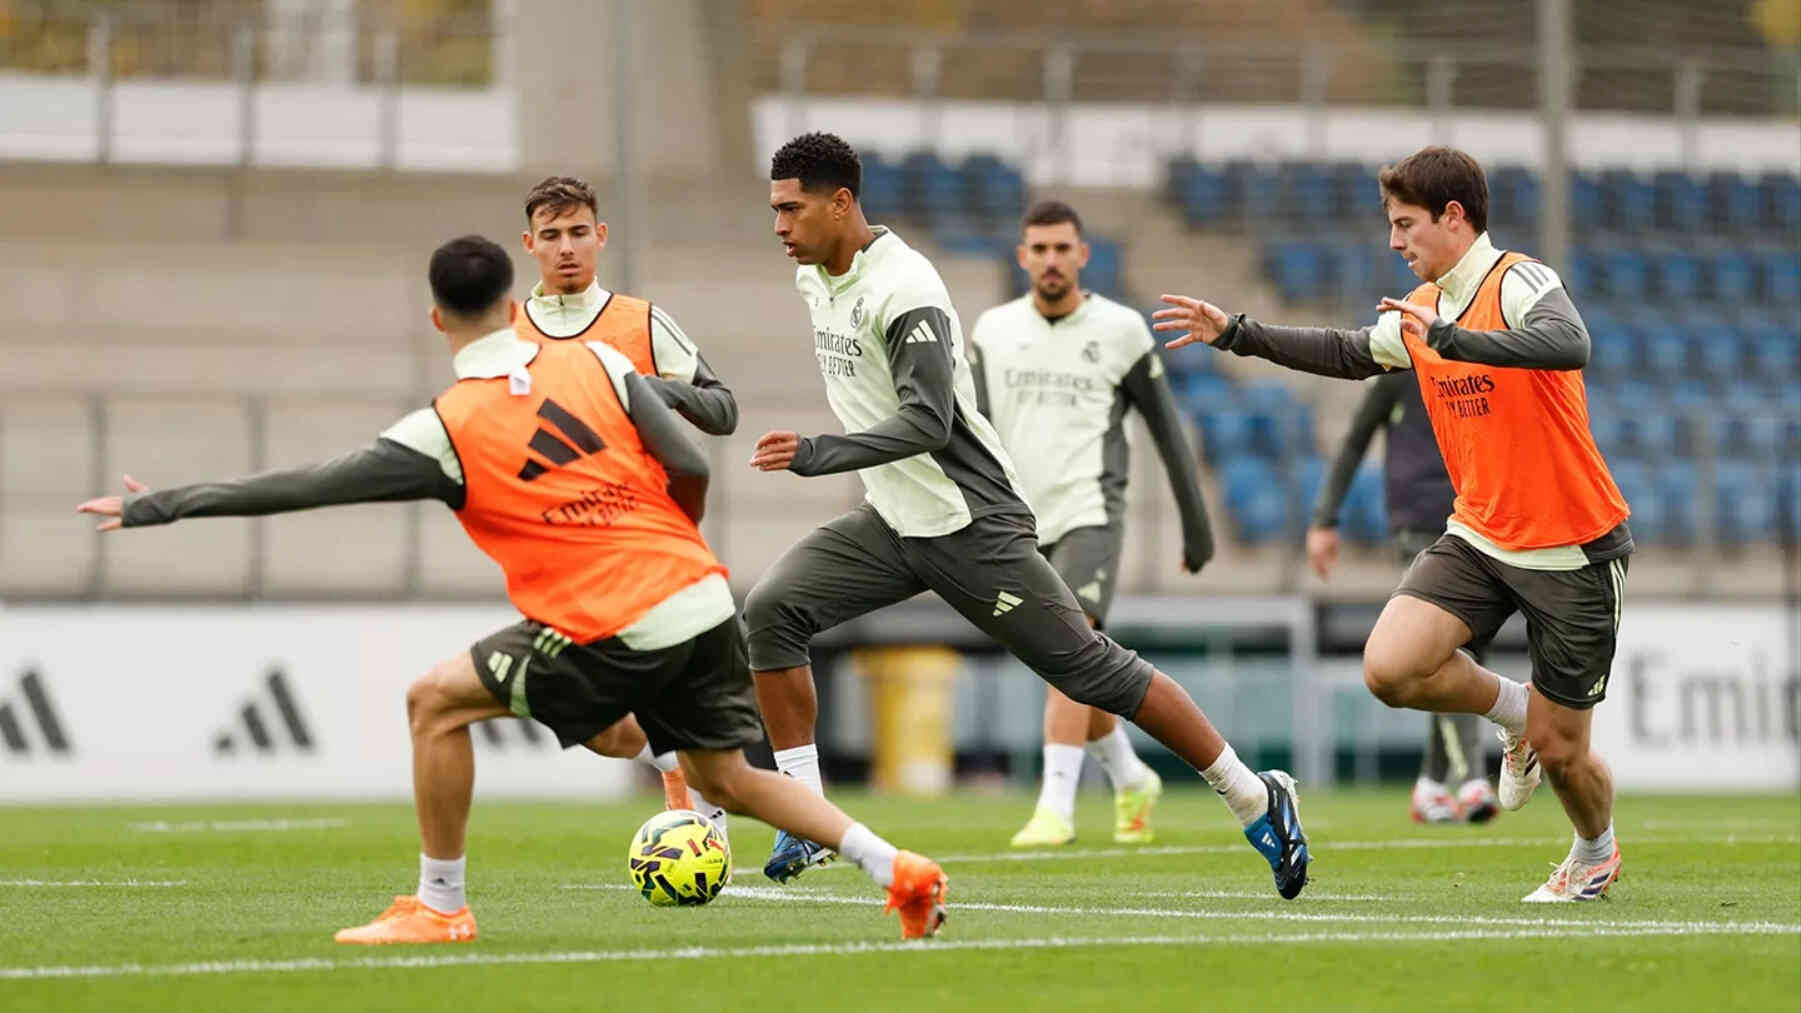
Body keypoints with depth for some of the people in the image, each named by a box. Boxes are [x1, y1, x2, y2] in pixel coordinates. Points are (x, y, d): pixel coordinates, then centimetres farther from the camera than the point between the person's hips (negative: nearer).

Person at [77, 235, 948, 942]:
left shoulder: (445, 433, -5)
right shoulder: (596, 362, 7)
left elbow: (297, 488, -5)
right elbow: (690, 470, 4)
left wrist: (158, 508, 3)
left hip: (616, 630, -6)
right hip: (703, 599, 6)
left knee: (436, 701, 6)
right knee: (726, 780, 21)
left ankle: (440, 906, 9)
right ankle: (900, 871, 13)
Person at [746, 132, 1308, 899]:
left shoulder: (903, 291, -22)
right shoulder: (815, 279, 6)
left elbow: (928, 423, -30)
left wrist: (816, 456, -36)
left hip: (969, 525, -8)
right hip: (892, 521, 8)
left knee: (1090, 669, -4)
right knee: (769, 612, -11)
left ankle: (1255, 799, 8)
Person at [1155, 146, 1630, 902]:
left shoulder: (1520, 284, -16)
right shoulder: (1421, 311, 7)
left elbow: (1567, 344, -37)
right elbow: (1350, 354, 26)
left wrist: (1452, 338, -48)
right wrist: (1235, 334, 21)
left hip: (1572, 552, -6)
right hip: (1478, 535, 6)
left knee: (1560, 751, 1)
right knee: (1389, 668, -19)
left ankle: (1596, 853, 35)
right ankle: (1514, 711, 11)